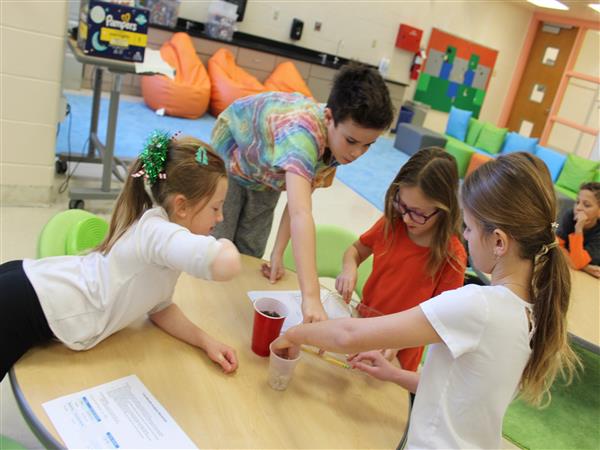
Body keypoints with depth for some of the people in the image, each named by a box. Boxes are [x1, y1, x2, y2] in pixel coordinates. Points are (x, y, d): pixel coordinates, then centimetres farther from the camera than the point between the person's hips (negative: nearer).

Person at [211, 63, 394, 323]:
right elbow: (301, 214, -59)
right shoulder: (303, 132, -47)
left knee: (250, 252, 8)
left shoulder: (338, 140, -25)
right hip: (232, 156, -5)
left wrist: (278, 254, -20)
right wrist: (311, 297, -66)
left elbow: (301, 197, -15)